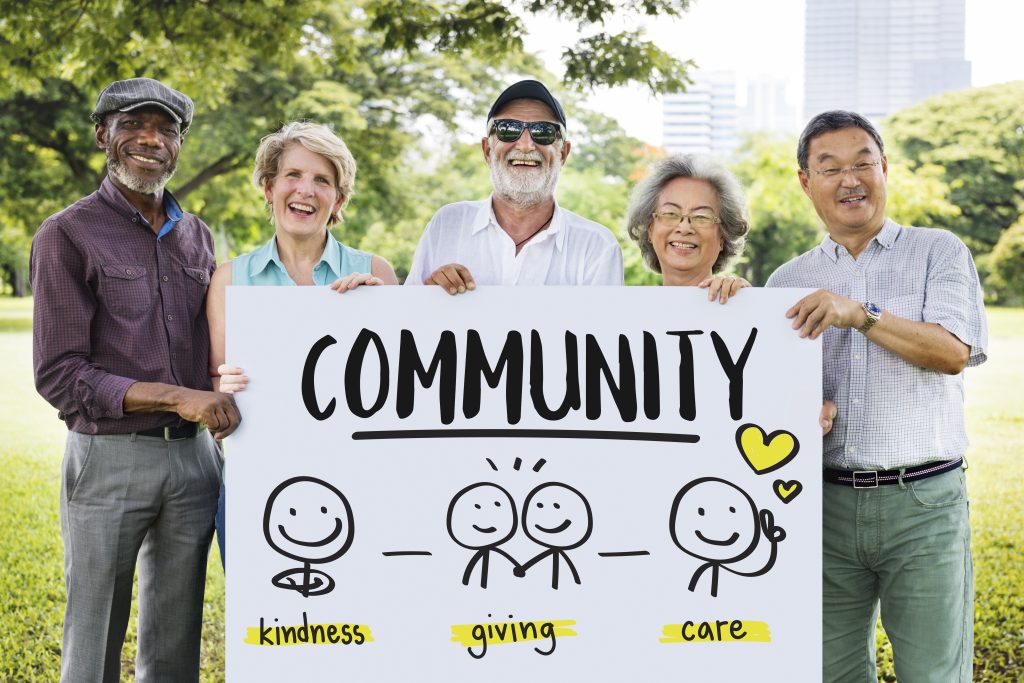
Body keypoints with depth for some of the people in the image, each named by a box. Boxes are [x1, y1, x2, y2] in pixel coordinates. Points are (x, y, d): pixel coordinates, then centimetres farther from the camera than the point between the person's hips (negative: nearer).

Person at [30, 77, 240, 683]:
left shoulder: (197, 236, 12)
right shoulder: (69, 235, -4)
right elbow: (58, 375, -10)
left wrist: (219, 407, 2)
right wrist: (174, 396, -18)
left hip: (194, 456, 5)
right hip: (109, 458, -4)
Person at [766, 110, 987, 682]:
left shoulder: (939, 252, 6)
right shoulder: (788, 281, 14)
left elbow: (953, 352, -9)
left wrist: (861, 314, -19)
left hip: (923, 502, -3)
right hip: (826, 503, 3)